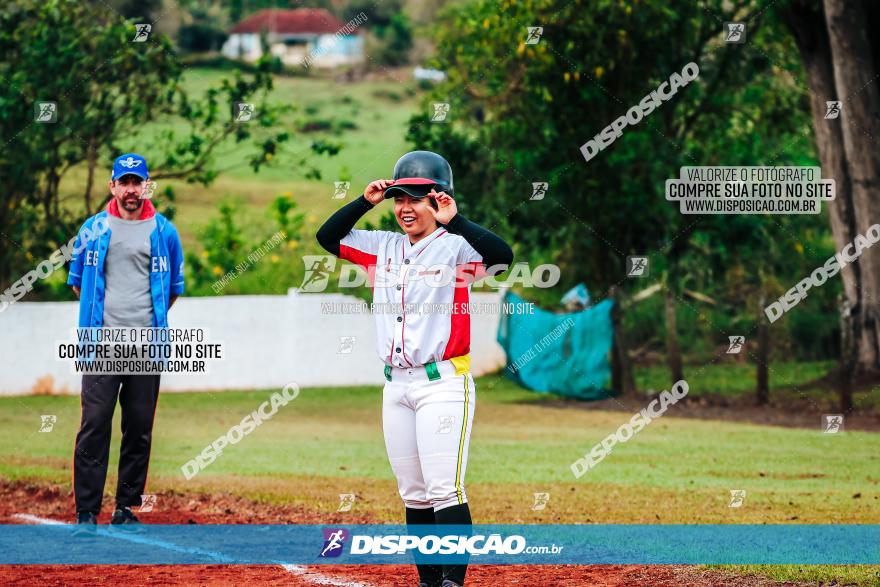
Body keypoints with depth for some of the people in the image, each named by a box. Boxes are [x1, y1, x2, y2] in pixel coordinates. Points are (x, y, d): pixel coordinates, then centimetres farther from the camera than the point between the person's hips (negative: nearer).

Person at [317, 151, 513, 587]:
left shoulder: (453, 248, -7)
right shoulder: (384, 248, 11)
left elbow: (501, 255, -24)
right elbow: (328, 237, 15)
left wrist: (453, 221, -27)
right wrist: (365, 203, 3)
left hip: (442, 383, -7)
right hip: (396, 386, 7)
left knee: (444, 489, -13)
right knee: (413, 493, 8)